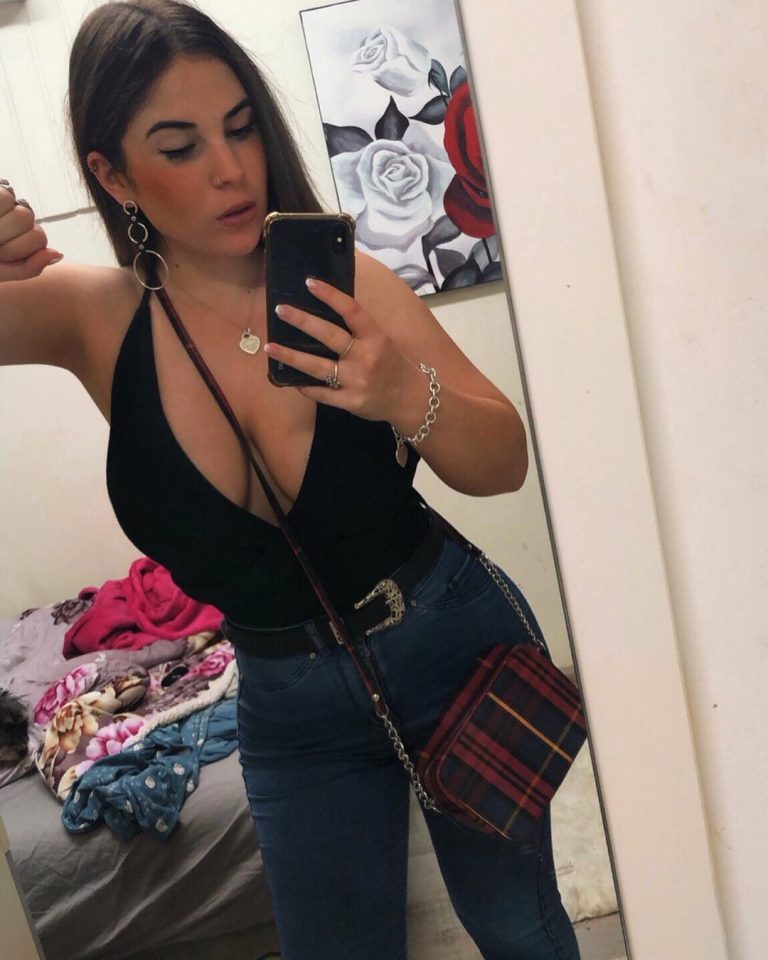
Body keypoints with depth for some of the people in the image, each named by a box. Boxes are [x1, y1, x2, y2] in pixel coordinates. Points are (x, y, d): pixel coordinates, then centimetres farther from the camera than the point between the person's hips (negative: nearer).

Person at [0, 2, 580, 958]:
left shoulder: (347, 287, -14)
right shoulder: (92, 316, -10)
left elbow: (503, 465, -13)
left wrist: (409, 398, -34)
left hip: (458, 641, -1)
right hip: (288, 702, 1)